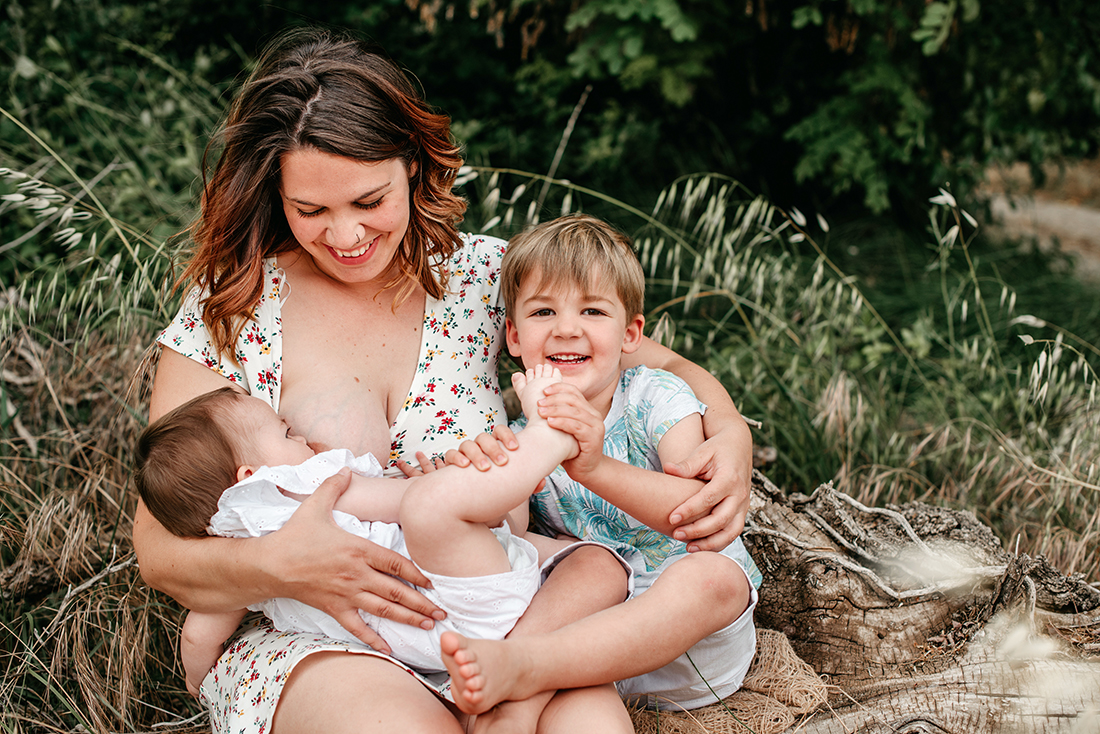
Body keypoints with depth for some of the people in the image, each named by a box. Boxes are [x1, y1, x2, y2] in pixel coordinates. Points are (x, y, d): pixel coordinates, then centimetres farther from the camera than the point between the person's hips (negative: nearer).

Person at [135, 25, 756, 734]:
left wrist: (729, 435, -13)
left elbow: (660, 367, 9)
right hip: (307, 639, -2)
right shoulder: (229, 311, -2)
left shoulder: (483, 274, 4)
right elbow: (160, 545, -3)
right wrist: (273, 564, -24)